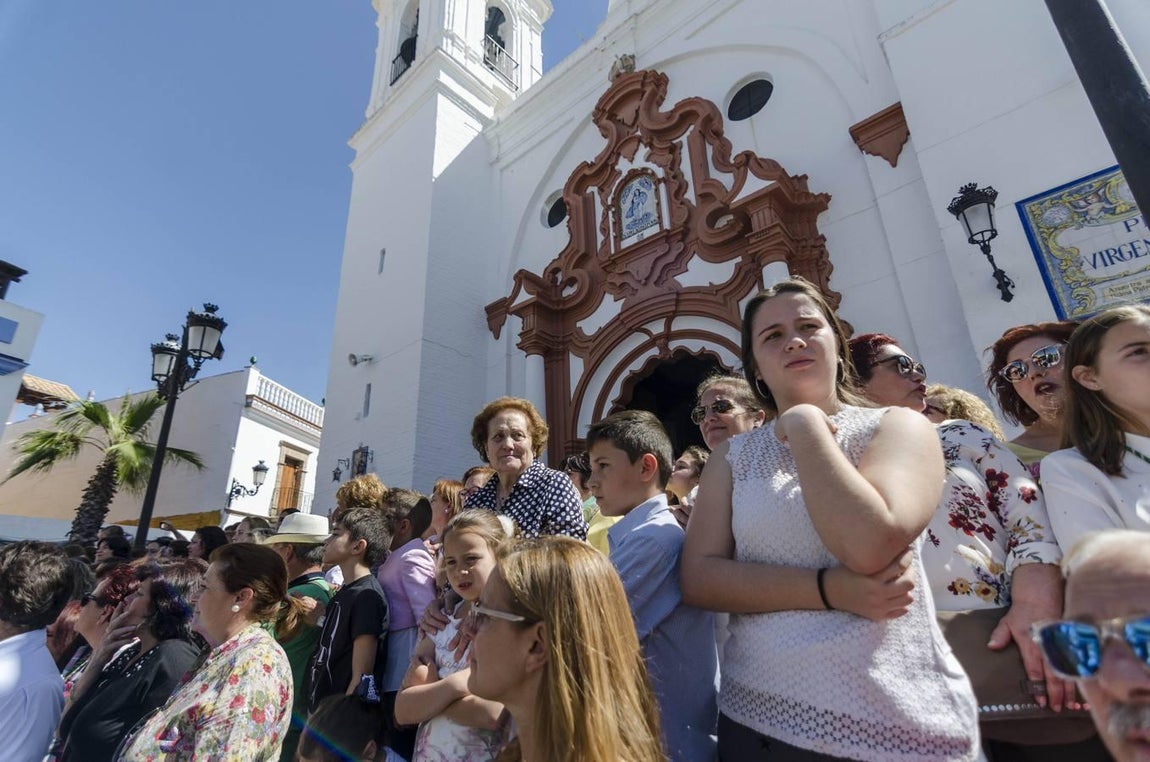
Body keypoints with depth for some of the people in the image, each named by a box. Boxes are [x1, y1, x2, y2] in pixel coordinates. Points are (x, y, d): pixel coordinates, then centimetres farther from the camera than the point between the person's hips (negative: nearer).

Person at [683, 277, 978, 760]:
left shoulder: (898, 427, -6)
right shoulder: (732, 456, 1)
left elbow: (868, 547, -24)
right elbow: (698, 577, -9)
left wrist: (805, 426, -14)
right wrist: (833, 589, -19)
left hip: (898, 720, -2)